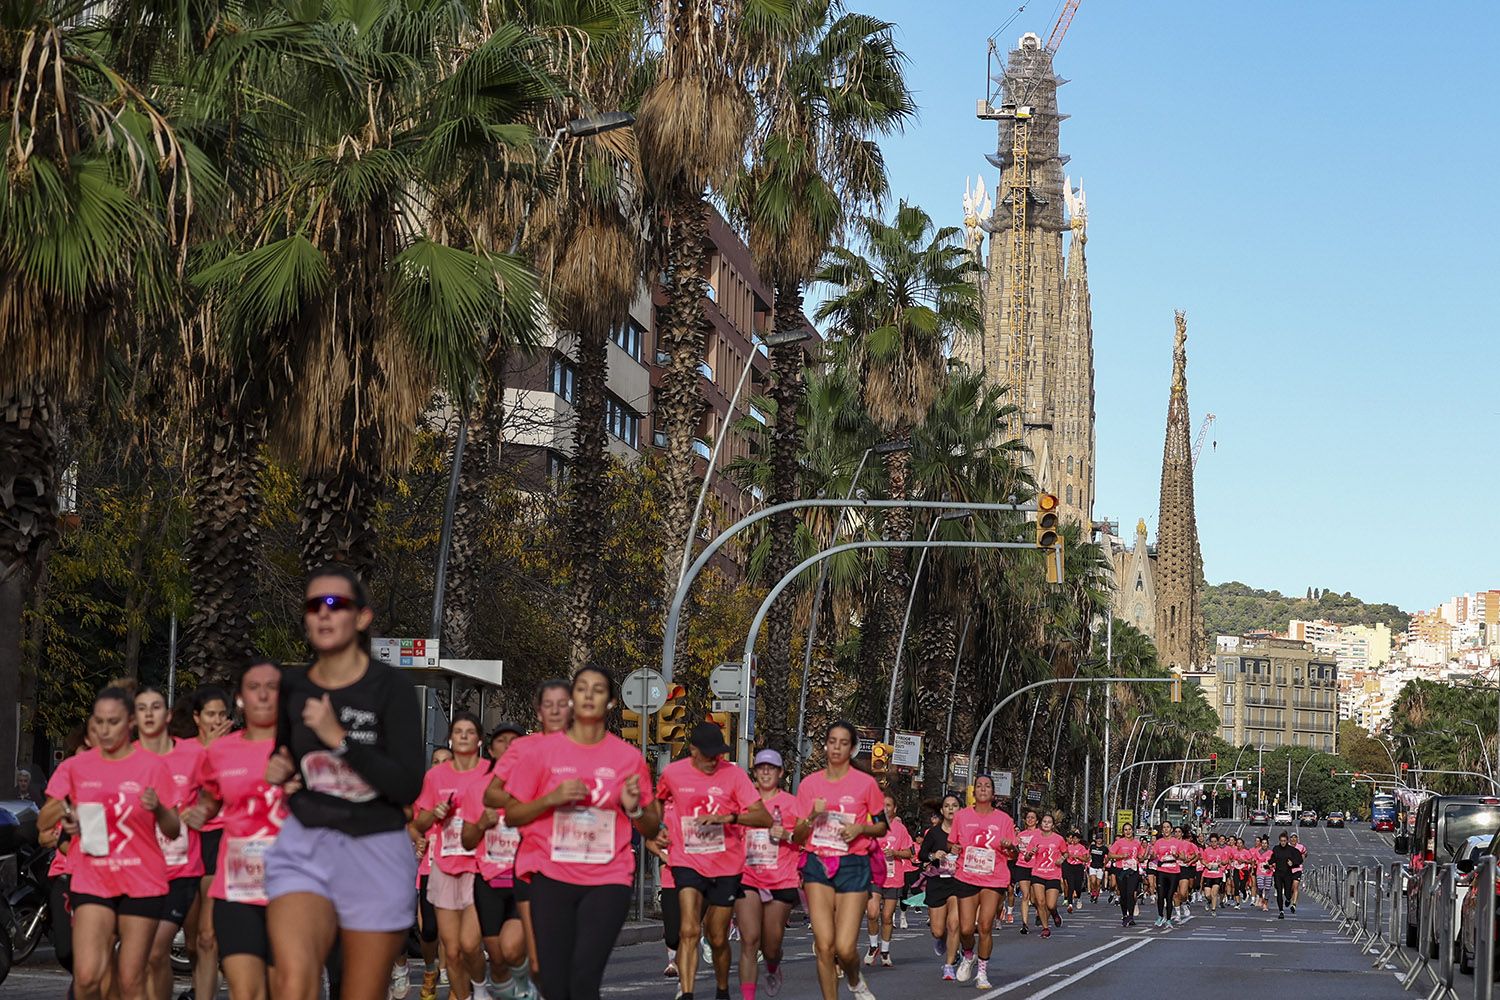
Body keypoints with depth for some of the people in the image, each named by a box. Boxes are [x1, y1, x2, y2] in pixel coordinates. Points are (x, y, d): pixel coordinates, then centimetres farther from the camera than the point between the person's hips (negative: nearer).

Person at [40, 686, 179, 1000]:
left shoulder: (152, 766, -1)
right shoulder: (75, 766, 5)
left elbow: (173, 831, -1)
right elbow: (42, 821, 7)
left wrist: (158, 808, -23)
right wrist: (61, 809, -15)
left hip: (142, 883, -1)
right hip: (91, 883, 1)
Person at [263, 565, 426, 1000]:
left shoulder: (390, 686, -7)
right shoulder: (292, 687, 6)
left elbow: (408, 786, -16)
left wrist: (340, 739, -20)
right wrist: (279, 772, 4)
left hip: (375, 853, -2)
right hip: (303, 848, 2)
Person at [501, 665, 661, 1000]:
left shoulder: (629, 756, 4)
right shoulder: (543, 750, 3)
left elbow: (652, 829, 11)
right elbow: (511, 815, 4)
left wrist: (633, 807, -10)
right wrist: (552, 798, -11)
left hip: (608, 881, -1)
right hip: (552, 879, 1)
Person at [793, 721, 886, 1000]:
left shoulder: (865, 783, 0)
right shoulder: (809, 784, 6)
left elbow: (881, 827, 10)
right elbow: (798, 836, 9)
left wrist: (860, 828, -10)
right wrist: (812, 817, -10)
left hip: (853, 866, -2)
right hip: (818, 865, 2)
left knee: (845, 948, -9)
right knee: (824, 945, -9)